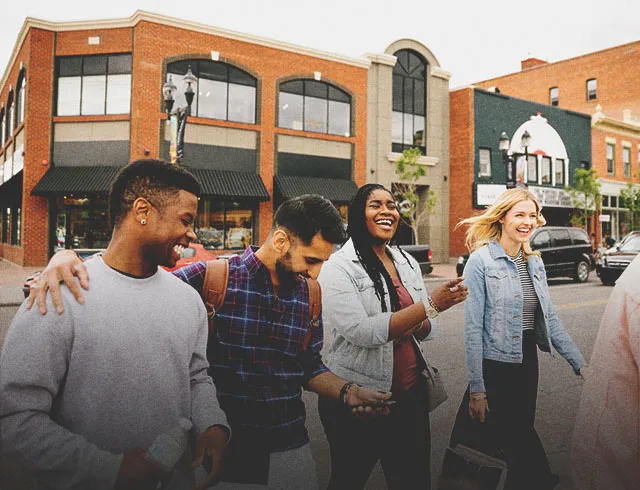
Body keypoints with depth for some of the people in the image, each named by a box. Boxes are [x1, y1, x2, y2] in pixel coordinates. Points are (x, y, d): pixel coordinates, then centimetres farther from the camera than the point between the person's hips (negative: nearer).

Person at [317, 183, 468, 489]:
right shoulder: (338, 267, -12)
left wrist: (403, 327, -14)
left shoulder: (408, 263, 7)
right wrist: (431, 305, -24)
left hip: (410, 393, 5)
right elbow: (359, 331, -24)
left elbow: (426, 329, 10)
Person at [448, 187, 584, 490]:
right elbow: (473, 327, -14)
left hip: (528, 363, 6)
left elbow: (549, 319, 13)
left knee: (521, 436, 15)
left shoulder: (534, 263, 8)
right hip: (495, 366, -6)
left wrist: (580, 363, 9)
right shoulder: (481, 260, -12)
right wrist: (476, 388, -15)